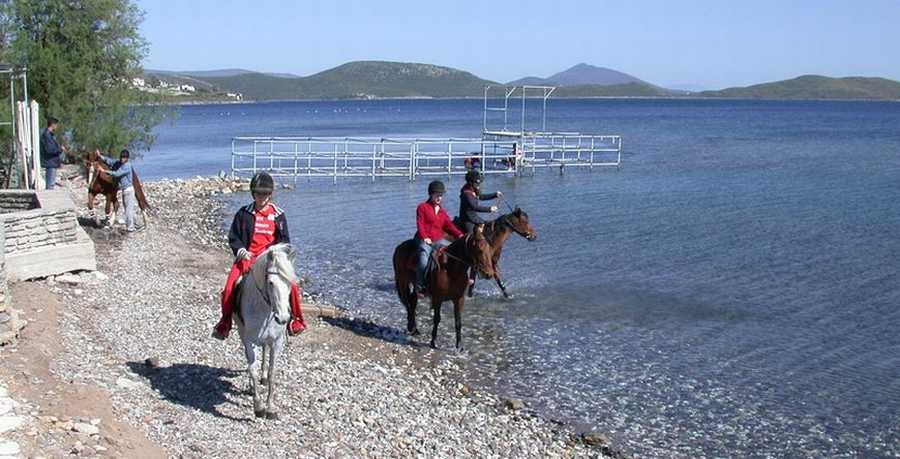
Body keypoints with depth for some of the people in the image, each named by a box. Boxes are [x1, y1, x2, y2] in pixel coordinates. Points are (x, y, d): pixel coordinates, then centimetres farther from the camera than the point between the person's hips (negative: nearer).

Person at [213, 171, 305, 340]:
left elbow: (284, 240, 8)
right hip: (247, 257, 0)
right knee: (229, 289, -19)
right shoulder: (244, 213, 6)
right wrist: (240, 250, -10)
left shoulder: (278, 214, 7)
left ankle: (295, 320, 4)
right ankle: (225, 323, 6)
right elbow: (233, 237, 9)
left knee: (292, 286, -19)